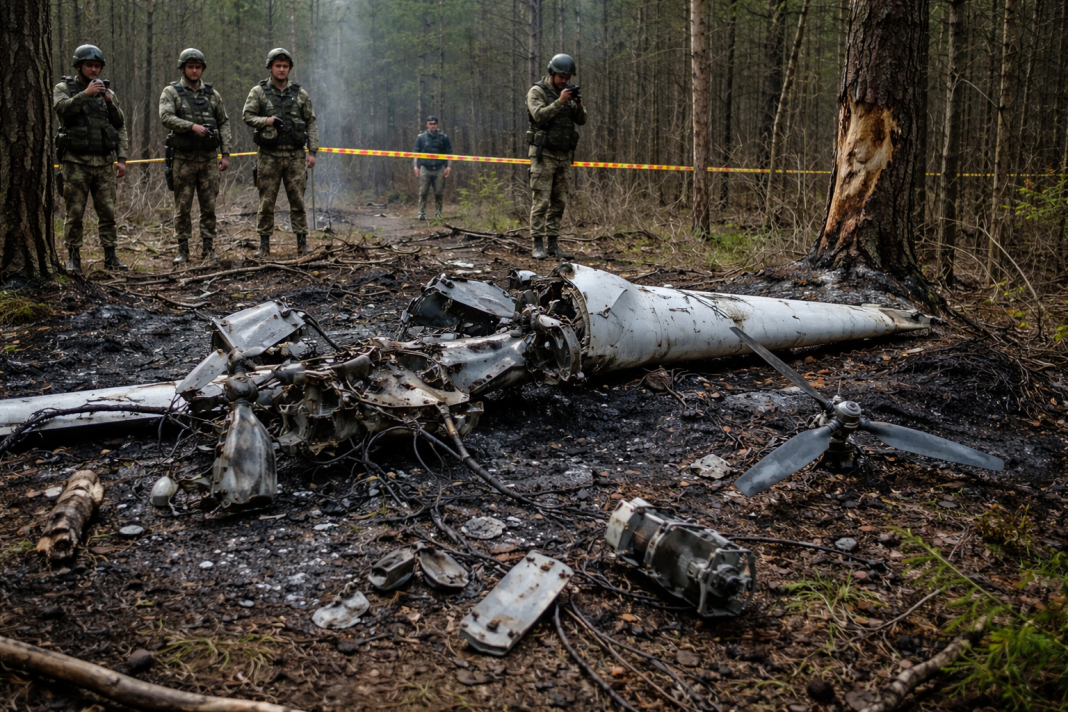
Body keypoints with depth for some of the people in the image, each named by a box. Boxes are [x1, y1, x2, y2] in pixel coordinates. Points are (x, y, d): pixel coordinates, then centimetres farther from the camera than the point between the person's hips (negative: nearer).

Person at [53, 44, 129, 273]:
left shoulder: (107, 92, 12)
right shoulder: (64, 88, 4)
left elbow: (120, 127, 11)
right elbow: (62, 108, -18)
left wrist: (122, 158, 2)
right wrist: (86, 94, -26)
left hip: (104, 162, 3)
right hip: (75, 162, -3)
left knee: (107, 211, 3)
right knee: (74, 213, -1)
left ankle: (110, 256, 10)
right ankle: (73, 257, 7)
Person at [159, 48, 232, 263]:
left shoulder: (212, 94, 10)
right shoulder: (171, 92, 1)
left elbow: (224, 123, 10)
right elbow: (166, 117, -15)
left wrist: (225, 154, 2)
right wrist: (192, 126, -28)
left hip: (209, 157, 2)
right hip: (183, 158, -2)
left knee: (209, 205, 4)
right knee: (182, 207, 1)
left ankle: (208, 248, 12)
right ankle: (183, 250, 8)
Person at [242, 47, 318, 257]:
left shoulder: (300, 94, 8)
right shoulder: (259, 92, 4)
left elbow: (311, 123, 8)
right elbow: (247, 116, 0)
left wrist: (312, 151, 0)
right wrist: (267, 121, -18)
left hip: (295, 155, 1)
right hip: (269, 155, -1)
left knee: (298, 200, 1)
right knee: (266, 202, 2)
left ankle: (302, 242, 7)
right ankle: (264, 244, 10)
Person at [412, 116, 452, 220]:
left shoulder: (443, 138, 7)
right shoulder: (421, 137, 7)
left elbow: (449, 152, 9)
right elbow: (415, 152, 8)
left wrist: (449, 166, -2)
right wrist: (415, 166, -3)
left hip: (439, 169, 0)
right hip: (425, 168, 0)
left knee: (439, 192, 0)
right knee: (423, 192, -4)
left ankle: (438, 212, 11)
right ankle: (422, 213, 0)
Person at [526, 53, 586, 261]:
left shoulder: (568, 93, 14)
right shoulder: (537, 92, -4)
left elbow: (581, 120, 10)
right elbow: (539, 116, -18)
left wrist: (579, 106, -9)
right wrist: (560, 101, -21)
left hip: (564, 156, 6)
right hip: (543, 154, -6)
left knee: (559, 202, 6)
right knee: (541, 201, -8)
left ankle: (553, 244, 10)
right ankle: (538, 245, -5)